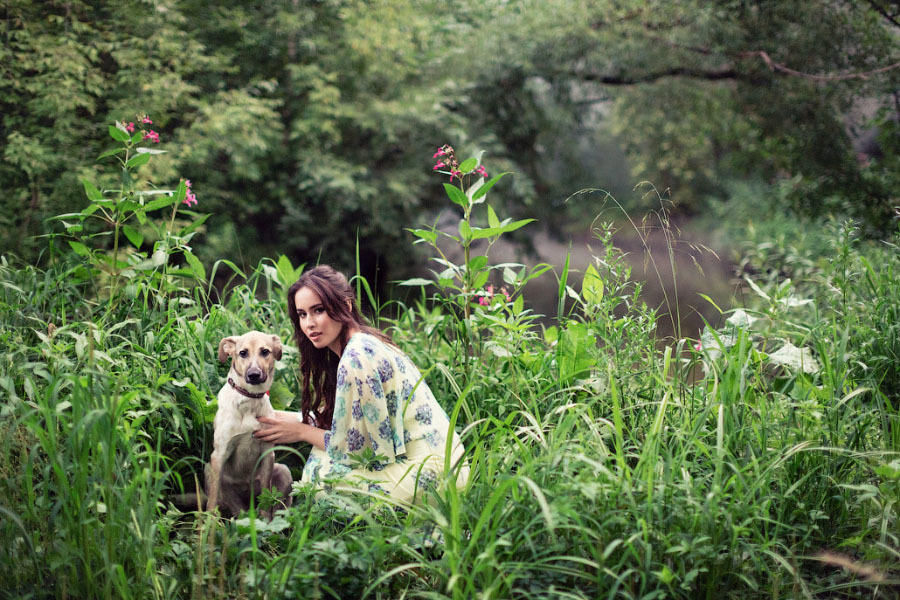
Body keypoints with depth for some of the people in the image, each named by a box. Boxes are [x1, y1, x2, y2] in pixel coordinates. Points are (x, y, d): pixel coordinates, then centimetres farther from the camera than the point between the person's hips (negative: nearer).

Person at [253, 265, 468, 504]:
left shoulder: (356, 359, -20)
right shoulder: (367, 344, 10)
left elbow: (357, 447, -16)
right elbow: (333, 417, 21)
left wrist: (301, 432, -3)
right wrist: (285, 417, 16)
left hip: (429, 474, -10)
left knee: (319, 472, -5)